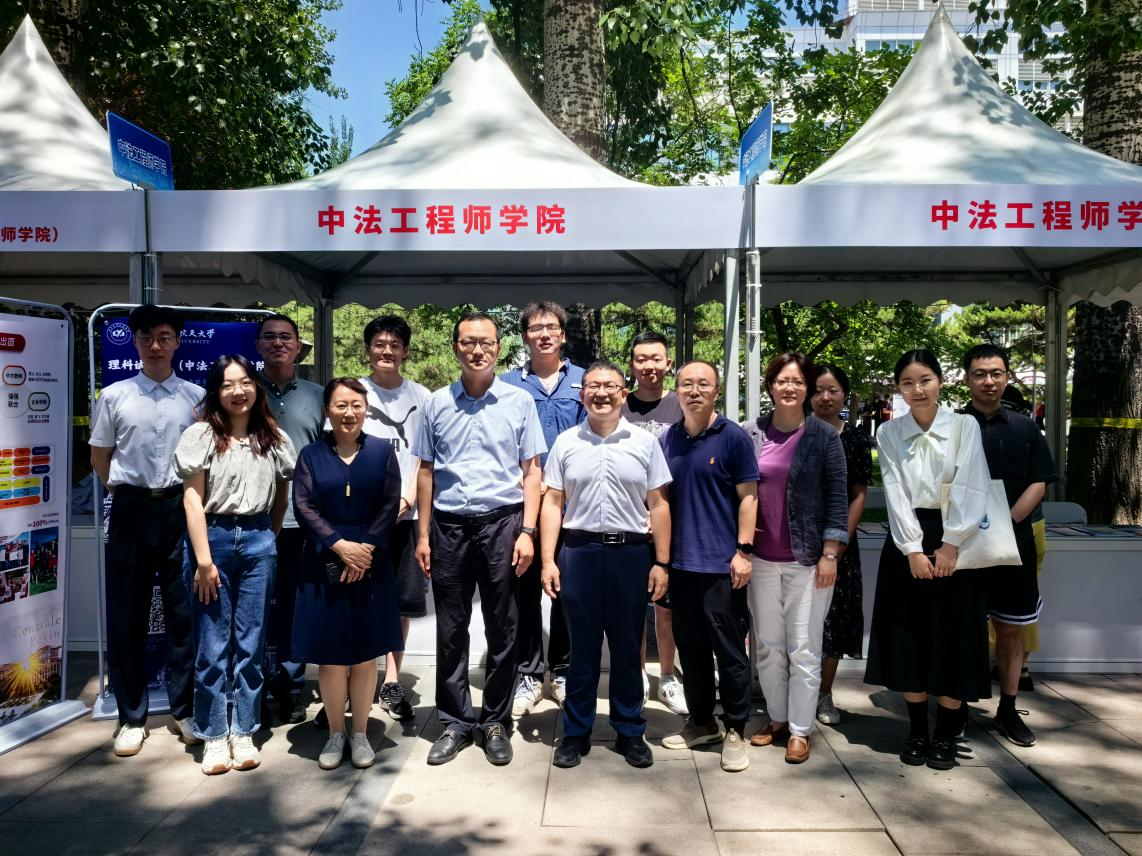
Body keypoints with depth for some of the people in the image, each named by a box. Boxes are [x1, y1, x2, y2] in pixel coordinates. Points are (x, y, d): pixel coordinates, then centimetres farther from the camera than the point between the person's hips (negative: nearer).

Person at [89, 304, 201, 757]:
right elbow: (99, 459, 13)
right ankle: (131, 716, 19)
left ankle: (185, 710, 20)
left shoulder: (197, 397, 3)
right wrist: (126, 491, 8)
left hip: (180, 508, 0)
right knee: (126, 614, 6)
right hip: (131, 510, 1)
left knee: (184, 612, 6)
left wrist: (193, 496, 2)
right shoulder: (114, 396, 5)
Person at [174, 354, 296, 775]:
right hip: (213, 538, -3)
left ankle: (244, 733, 18)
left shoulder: (274, 439, 7)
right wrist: (204, 560, -10)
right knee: (213, 645, 3)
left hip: (258, 541, 3)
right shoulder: (201, 435, -3)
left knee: (251, 642, 7)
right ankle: (214, 737, 15)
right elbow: (192, 499, -6)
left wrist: (270, 539, 9)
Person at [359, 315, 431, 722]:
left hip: (405, 513, 1)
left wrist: (408, 498, -6)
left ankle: (392, 680, 18)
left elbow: (424, 456, 8)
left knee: (402, 600, 6)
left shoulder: (421, 397, 7)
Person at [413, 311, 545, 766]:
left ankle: (496, 722, 22)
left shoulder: (519, 401, 2)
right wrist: (423, 534, 6)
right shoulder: (437, 403, 7)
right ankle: (456, 722, 23)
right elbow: (426, 471, 10)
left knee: (502, 630, 7)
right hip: (448, 525, 2)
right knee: (450, 631, 9)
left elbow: (531, 472, 2)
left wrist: (527, 531, -6)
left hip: (502, 522, -1)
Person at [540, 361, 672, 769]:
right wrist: (548, 561, -3)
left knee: (627, 649, 10)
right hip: (579, 552, 0)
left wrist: (661, 563, -1)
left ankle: (630, 732, 24)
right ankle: (576, 732, 22)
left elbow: (658, 506, 4)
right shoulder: (566, 442, 5)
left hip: (631, 553, 0)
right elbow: (552, 503, 4)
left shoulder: (644, 442, 4)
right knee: (582, 648, 9)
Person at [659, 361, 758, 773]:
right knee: (690, 647, 14)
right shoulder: (668, 439, 9)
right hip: (680, 561, 5)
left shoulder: (733, 437, -4)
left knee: (729, 649, 2)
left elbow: (747, 496, -5)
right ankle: (701, 722, 29)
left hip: (721, 564, -5)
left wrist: (743, 551, -12)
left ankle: (734, 731, 16)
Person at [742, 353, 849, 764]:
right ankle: (777, 718, 26)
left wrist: (830, 553, -8)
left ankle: (799, 730, 15)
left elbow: (837, 497, -2)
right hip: (762, 558, 3)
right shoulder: (751, 434, 3)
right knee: (767, 645, 11)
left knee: (804, 649, 2)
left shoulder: (824, 436, -2)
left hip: (807, 559, -2)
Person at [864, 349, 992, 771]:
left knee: (952, 638, 2)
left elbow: (969, 489, -8)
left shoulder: (965, 426, -1)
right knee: (908, 639, 4)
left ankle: (946, 735, 16)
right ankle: (917, 731, 18)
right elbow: (896, 495, -4)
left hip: (954, 539, -1)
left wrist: (950, 545, -15)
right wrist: (913, 550, -12)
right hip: (907, 542, 1)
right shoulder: (888, 433, 3)